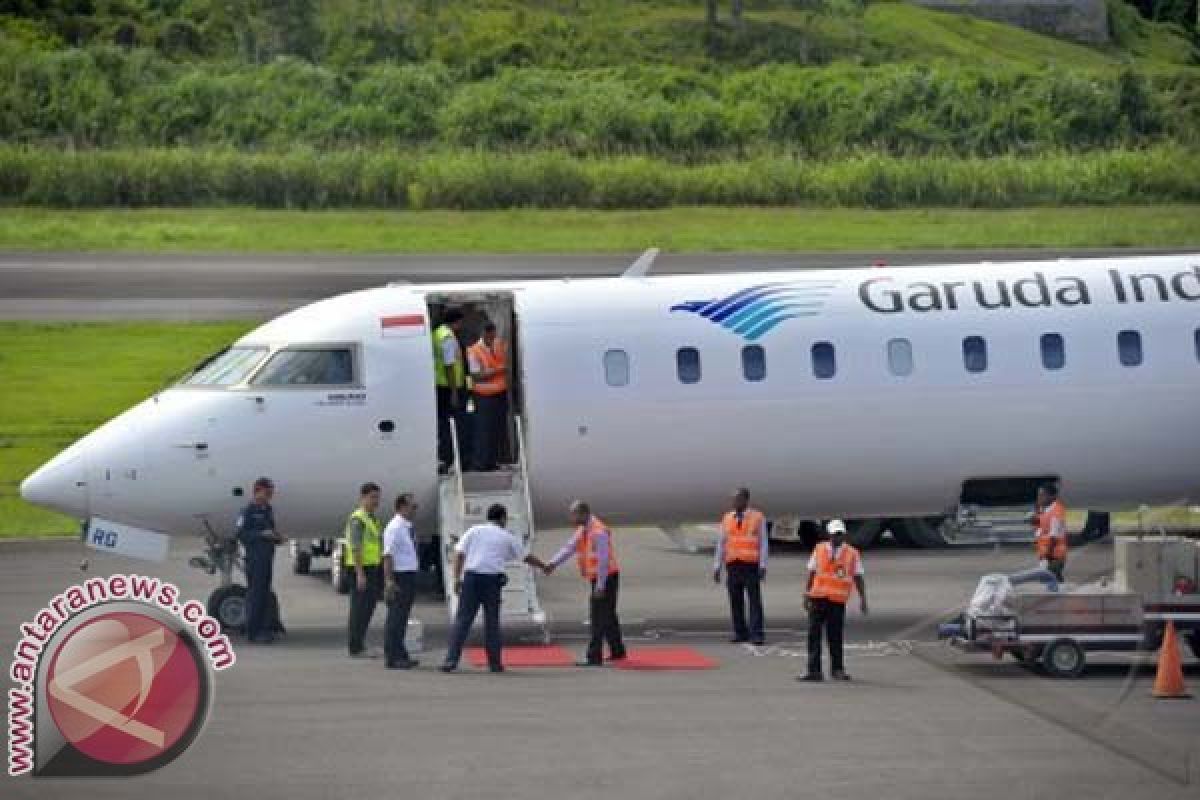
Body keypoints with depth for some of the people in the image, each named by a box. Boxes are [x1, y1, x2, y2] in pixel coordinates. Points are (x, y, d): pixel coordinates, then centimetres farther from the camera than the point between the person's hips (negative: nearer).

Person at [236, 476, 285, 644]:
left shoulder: (268, 510, 15)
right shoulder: (248, 511, -8)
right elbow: (241, 534, -14)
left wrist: (277, 539, 2)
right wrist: (262, 534, -22)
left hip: (267, 558, 8)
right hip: (254, 559, -8)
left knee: (265, 594, 8)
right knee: (255, 594, -7)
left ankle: (264, 629, 11)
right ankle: (253, 632, -6)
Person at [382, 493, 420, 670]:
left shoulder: (408, 528, 14)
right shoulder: (394, 528, -15)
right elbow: (388, 555, -21)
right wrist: (389, 581, -27)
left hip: (410, 576, 10)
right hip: (399, 576, -10)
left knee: (402, 617, 14)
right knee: (396, 617, -7)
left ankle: (400, 656, 21)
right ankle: (392, 657, -5)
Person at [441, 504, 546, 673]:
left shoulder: (474, 531, 12)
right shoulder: (507, 537, 11)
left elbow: (459, 554, 3)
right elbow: (526, 557, 21)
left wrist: (457, 578, 3)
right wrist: (543, 566, 37)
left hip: (471, 577, 1)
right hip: (492, 579, -1)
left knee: (462, 620, 0)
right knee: (492, 622, 9)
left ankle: (451, 659, -9)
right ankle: (495, 663, 11)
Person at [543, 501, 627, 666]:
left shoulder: (598, 532, -20)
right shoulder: (582, 530, 11)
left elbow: (603, 560, -23)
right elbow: (569, 548, 3)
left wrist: (600, 586, -23)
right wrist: (553, 564, -12)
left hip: (606, 578, -10)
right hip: (597, 579, 10)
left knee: (598, 617, -10)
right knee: (608, 616, 18)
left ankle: (594, 657, -11)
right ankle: (617, 651, 29)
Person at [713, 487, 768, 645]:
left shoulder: (757, 518, 1)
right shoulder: (727, 518, 11)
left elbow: (763, 543, -2)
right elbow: (721, 544, 12)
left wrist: (763, 566, -11)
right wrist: (717, 567, 6)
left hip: (750, 565, -3)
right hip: (733, 566, 3)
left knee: (755, 601, -6)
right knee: (735, 601, 3)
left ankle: (756, 635, -6)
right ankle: (740, 632, 10)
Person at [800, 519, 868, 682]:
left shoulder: (852, 554, 2)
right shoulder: (819, 549, 7)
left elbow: (859, 578, 2)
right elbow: (811, 573, 12)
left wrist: (863, 599, -6)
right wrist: (806, 595, 11)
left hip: (838, 601, -1)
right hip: (818, 598, 1)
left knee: (835, 637, 0)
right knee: (814, 635, -3)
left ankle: (838, 670, 14)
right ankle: (814, 671, 0)